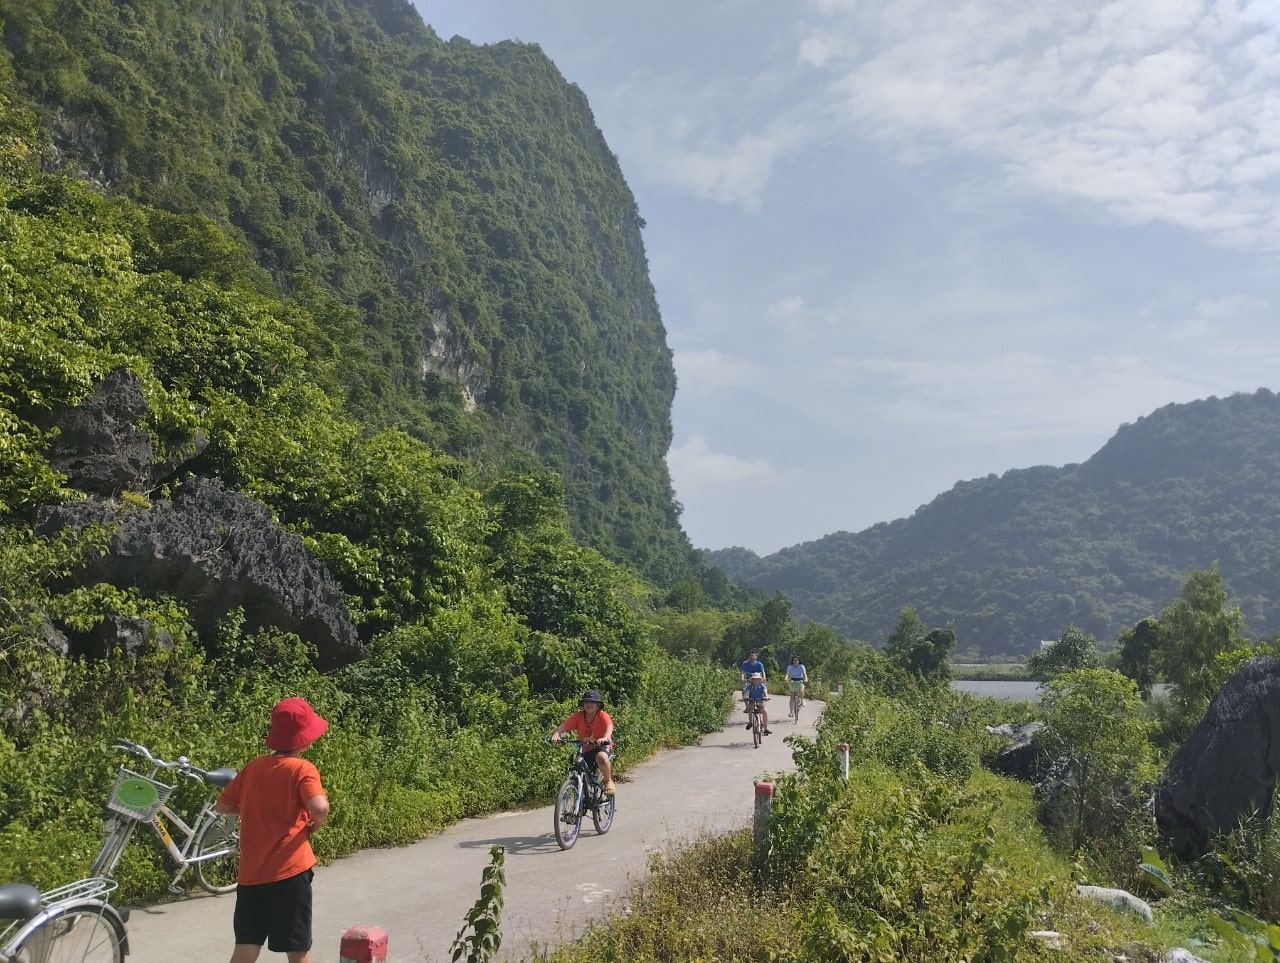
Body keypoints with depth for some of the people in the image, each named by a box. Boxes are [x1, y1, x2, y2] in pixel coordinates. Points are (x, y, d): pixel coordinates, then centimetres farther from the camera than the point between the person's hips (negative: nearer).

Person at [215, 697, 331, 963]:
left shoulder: (253, 767, 7)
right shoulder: (302, 769, -11)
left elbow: (222, 806, 15)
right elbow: (319, 807, -27)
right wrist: (316, 822, -6)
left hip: (250, 873, 5)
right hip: (289, 871, -5)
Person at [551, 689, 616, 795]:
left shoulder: (602, 715, -13)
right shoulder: (578, 716, -6)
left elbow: (609, 726, -31)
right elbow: (564, 725, -16)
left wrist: (605, 738, -52)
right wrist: (556, 734, -37)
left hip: (602, 746, -4)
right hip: (586, 749, 4)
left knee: (601, 757, -37)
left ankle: (609, 782, -13)